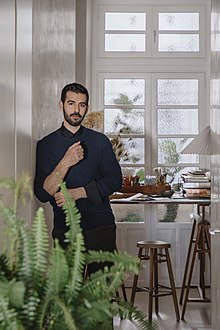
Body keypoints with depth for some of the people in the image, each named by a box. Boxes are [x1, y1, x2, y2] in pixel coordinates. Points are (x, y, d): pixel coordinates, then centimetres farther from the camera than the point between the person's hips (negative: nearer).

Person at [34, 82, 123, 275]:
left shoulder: (100, 141, 8)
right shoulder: (46, 144, 4)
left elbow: (115, 180, 0)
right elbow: (42, 193, -5)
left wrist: (78, 193, -11)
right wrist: (66, 163, -19)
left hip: (101, 226, 1)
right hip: (64, 229, 0)